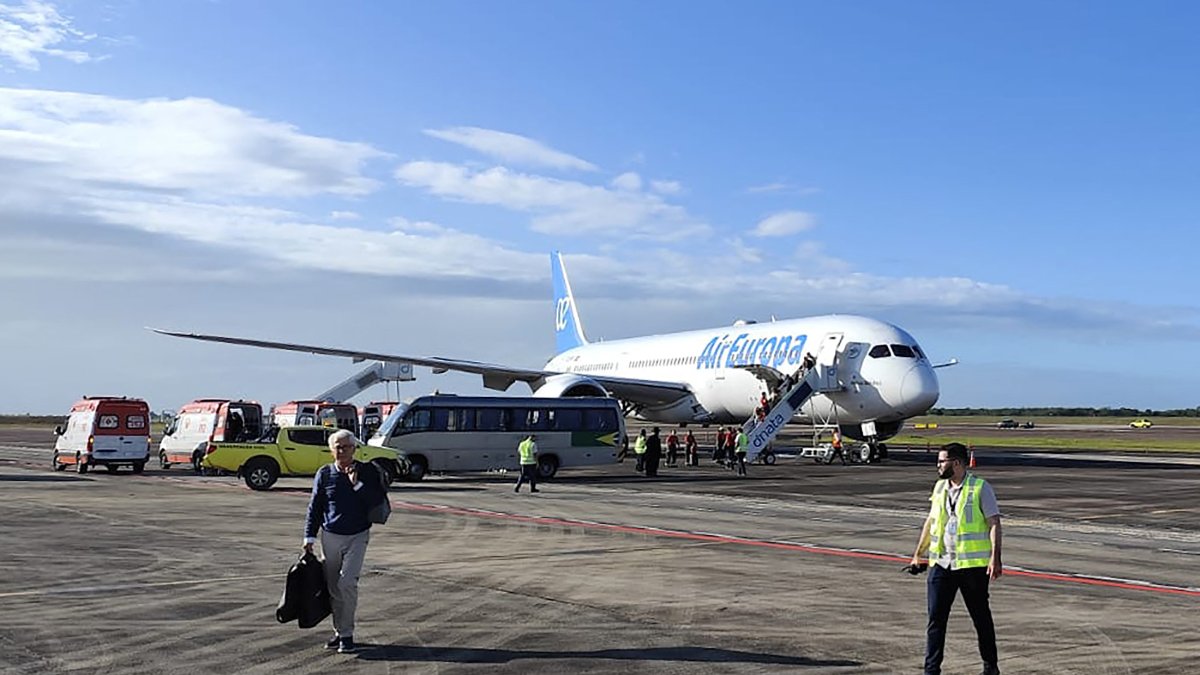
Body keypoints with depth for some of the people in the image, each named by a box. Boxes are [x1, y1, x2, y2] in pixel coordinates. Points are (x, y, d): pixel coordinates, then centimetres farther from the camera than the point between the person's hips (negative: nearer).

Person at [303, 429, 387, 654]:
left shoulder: (367, 471, -2)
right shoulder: (325, 474, 2)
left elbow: (379, 501, -10)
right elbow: (314, 507, 8)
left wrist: (357, 484, -18)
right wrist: (309, 537, 4)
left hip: (357, 536, -3)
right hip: (330, 536, 3)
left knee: (347, 582, -15)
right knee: (333, 587, 8)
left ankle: (347, 634, -4)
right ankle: (339, 632, 22)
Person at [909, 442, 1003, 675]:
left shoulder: (980, 488, -6)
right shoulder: (939, 487, 11)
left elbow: (994, 524, -9)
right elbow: (930, 522, 19)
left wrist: (995, 559, -18)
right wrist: (918, 554, 19)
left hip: (973, 564, -5)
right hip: (941, 564, 5)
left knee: (981, 617, 10)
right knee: (936, 618, 1)